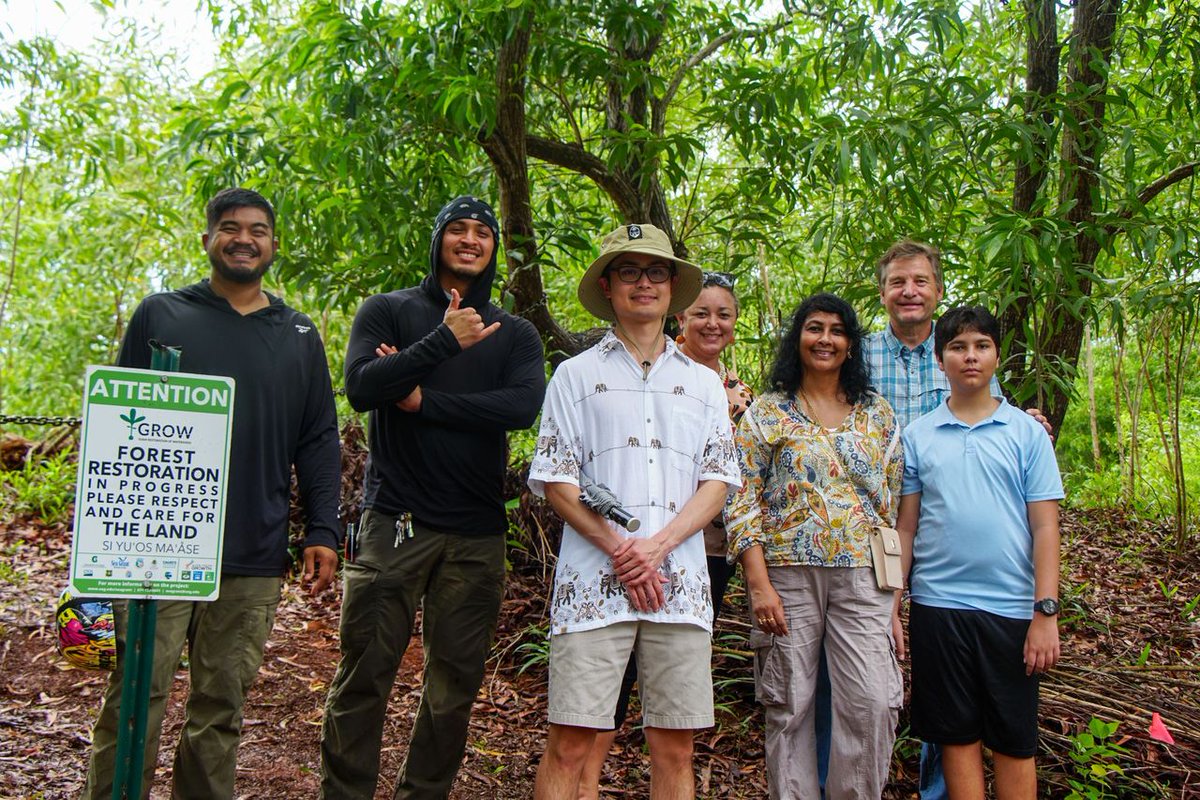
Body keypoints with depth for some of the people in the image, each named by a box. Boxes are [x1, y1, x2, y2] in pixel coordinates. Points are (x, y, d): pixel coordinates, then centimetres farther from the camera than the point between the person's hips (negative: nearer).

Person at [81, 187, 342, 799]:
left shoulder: (299, 335, 12)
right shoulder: (160, 315, 7)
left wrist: (322, 531, 3)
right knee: (139, 692, -2)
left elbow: (319, 441, 11)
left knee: (223, 702, 9)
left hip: (255, 558, 2)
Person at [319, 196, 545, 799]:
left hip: (476, 532, 2)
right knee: (363, 676, -1)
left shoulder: (515, 334, 13)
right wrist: (445, 342, -13)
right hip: (394, 521, -2)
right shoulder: (388, 311, 9)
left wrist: (424, 399, -10)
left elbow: (523, 407, -7)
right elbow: (361, 388, -9)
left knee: (455, 682, 7)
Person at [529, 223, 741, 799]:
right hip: (593, 580, -2)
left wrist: (656, 546, -8)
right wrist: (618, 550, -10)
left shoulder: (703, 383, 16)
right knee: (569, 745, -3)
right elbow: (555, 482, 2)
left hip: (680, 584, 2)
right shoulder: (577, 375, 9)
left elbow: (718, 482, 8)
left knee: (675, 748, 6)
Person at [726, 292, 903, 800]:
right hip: (787, 574, -1)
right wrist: (759, 585, -10)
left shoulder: (878, 414, 12)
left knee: (873, 704, -5)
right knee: (789, 706, 5)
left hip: (862, 575, 2)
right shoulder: (766, 413, 4)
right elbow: (742, 503, -2)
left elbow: (896, 501, 12)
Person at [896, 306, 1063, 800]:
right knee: (958, 735, 8)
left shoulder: (1026, 432, 3)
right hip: (936, 605, 1)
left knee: (1014, 741, 7)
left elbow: (1045, 526, 0)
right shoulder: (917, 436, 6)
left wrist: (1046, 613, -6)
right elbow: (906, 527, 7)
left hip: (1010, 609, -1)